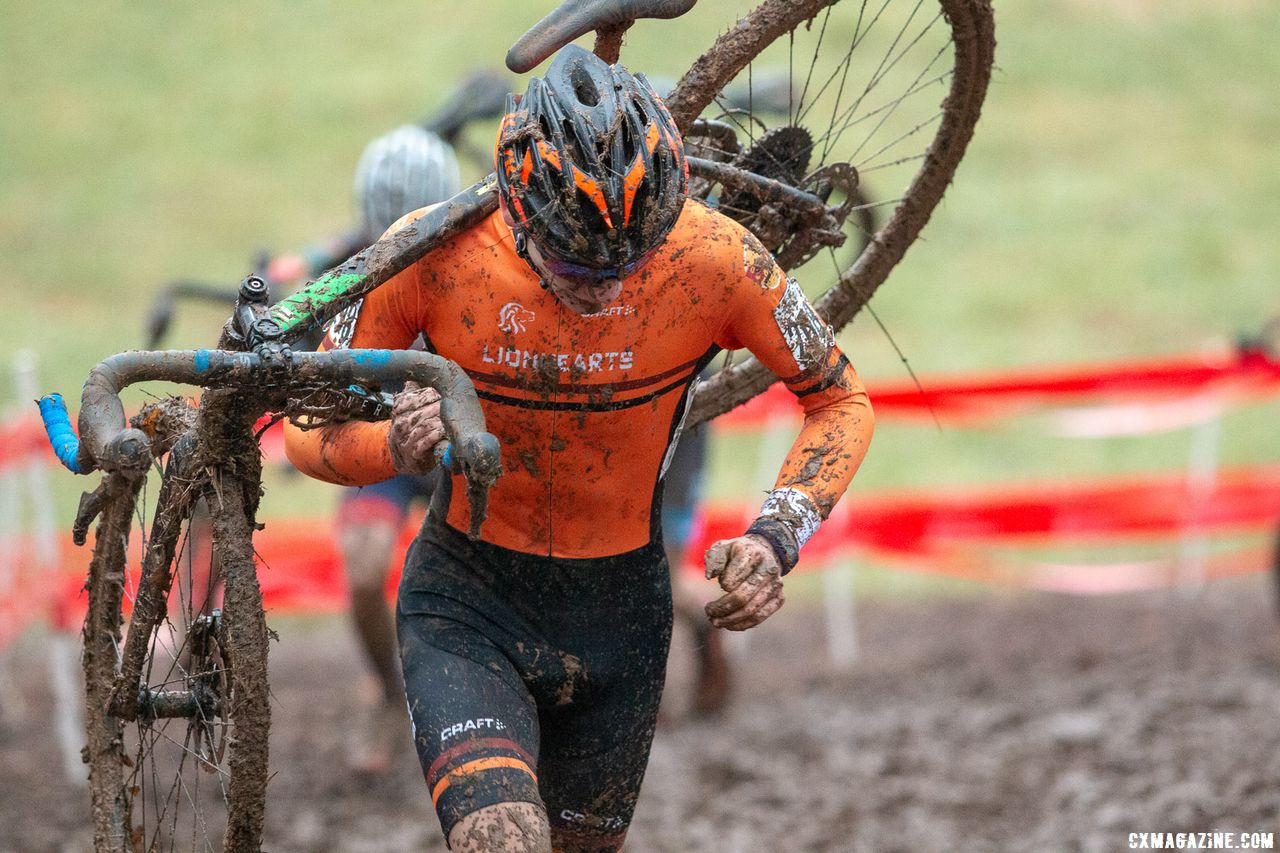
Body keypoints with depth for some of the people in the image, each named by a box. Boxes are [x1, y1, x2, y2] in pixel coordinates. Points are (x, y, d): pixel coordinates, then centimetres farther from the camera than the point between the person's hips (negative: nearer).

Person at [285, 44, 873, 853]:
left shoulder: (714, 260, -20)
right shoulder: (435, 252, -22)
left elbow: (843, 399, -4)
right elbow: (309, 429, -10)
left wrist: (777, 537, -20)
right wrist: (396, 447, -33)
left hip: (620, 614, 2)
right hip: (469, 604, -2)